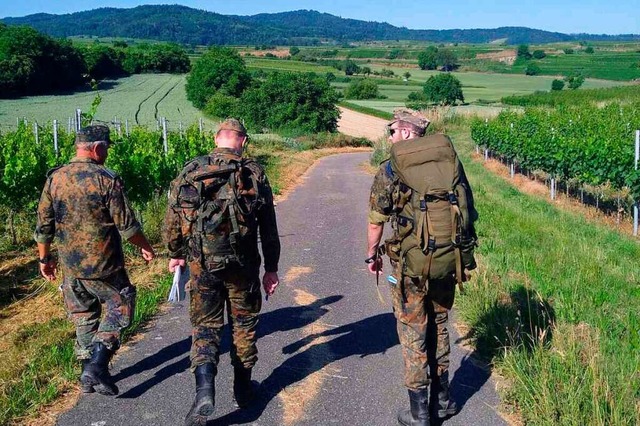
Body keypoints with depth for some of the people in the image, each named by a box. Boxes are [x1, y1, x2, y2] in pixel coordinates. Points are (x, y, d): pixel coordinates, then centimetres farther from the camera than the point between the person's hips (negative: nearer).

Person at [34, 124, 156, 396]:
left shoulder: (54, 179, 1)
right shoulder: (107, 179, -14)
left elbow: (44, 226, 6)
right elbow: (127, 225, -11)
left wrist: (44, 257, 18)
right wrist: (146, 247, 5)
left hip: (70, 266, 5)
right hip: (103, 265, -5)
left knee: (83, 318, 18)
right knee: (117, 308, 11)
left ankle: (89, 376, 26)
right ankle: (97, 367, -2)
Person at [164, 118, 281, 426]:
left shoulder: (190, 172, -2)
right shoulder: (254, 174, -3)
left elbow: (172, 219, 4)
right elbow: (269, 228, 0)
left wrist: (175, 254, 20)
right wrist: (271, 268, 9)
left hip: (202, 265, 0)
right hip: (243, 266, 0)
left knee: (205, 326, 10)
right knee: (243, 324, 17)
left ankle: (204, 391, -8)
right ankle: (243, 389, 29)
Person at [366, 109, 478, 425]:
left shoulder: (390, 170, -5)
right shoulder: (450, 159, 5)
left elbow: (376, 222, 3)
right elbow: (468, 209, 10)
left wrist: (372, 255, 20)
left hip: (413, 263, -4)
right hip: (450, 259, 4)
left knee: (413, 332, 9)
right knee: (438, 324, 21)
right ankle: (442, 400, 33)